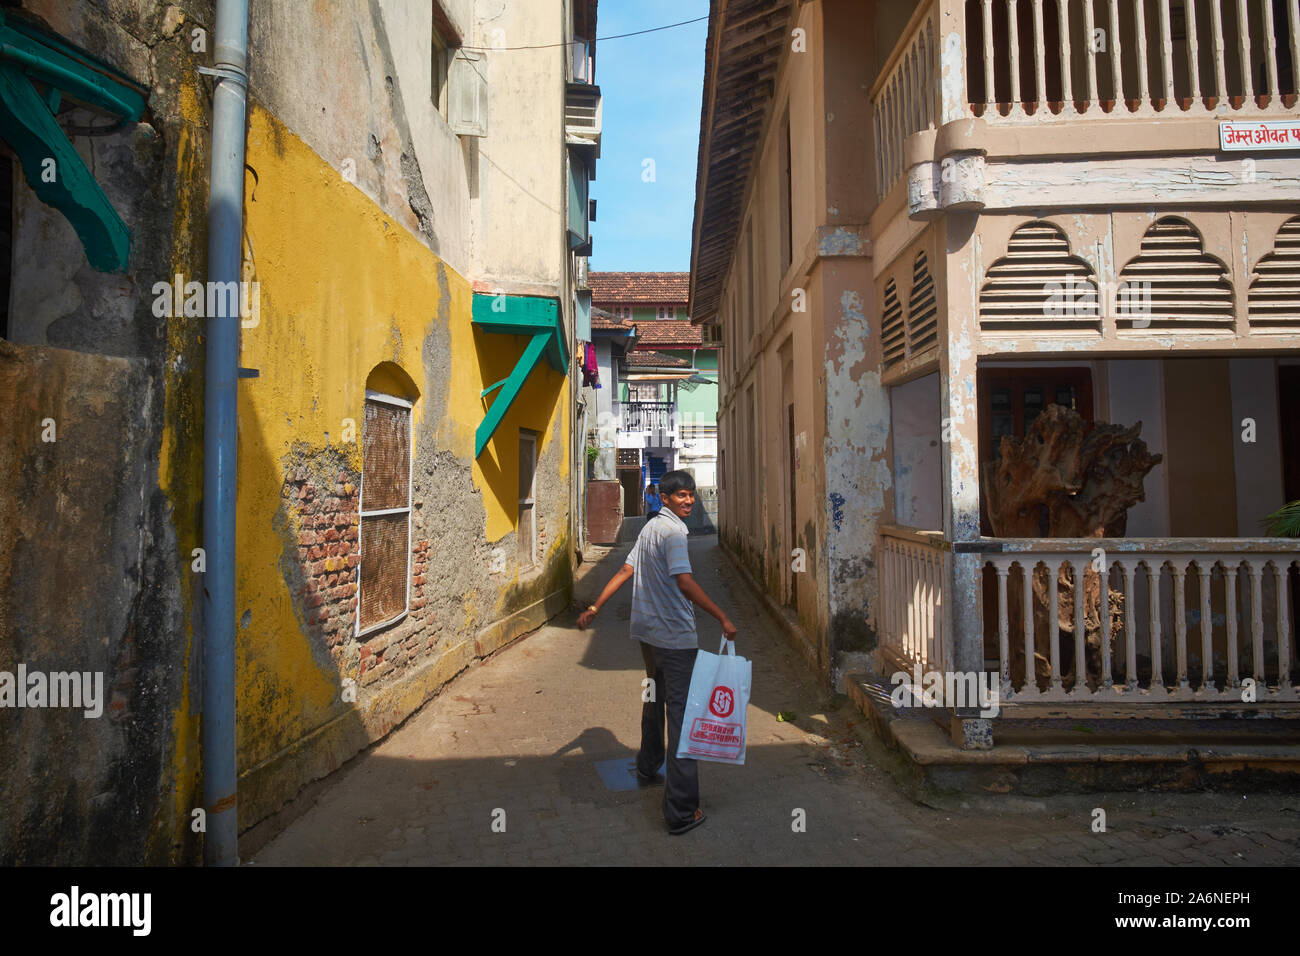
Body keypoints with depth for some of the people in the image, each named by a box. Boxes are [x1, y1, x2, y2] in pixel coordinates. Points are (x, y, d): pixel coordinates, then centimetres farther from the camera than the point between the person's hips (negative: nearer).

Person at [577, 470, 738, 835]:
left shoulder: (650, 527, 13)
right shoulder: (673, 531, -15)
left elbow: (625, 571, 14)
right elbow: (684, 582, -26)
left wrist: (594, 608, 18)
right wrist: (723, 618, -24)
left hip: (648, 630, 10)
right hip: (675, 635, -9)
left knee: (655, 699, 26)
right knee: (682, 714, -7)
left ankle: (648, 767, 46)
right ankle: (682, 811, -6)